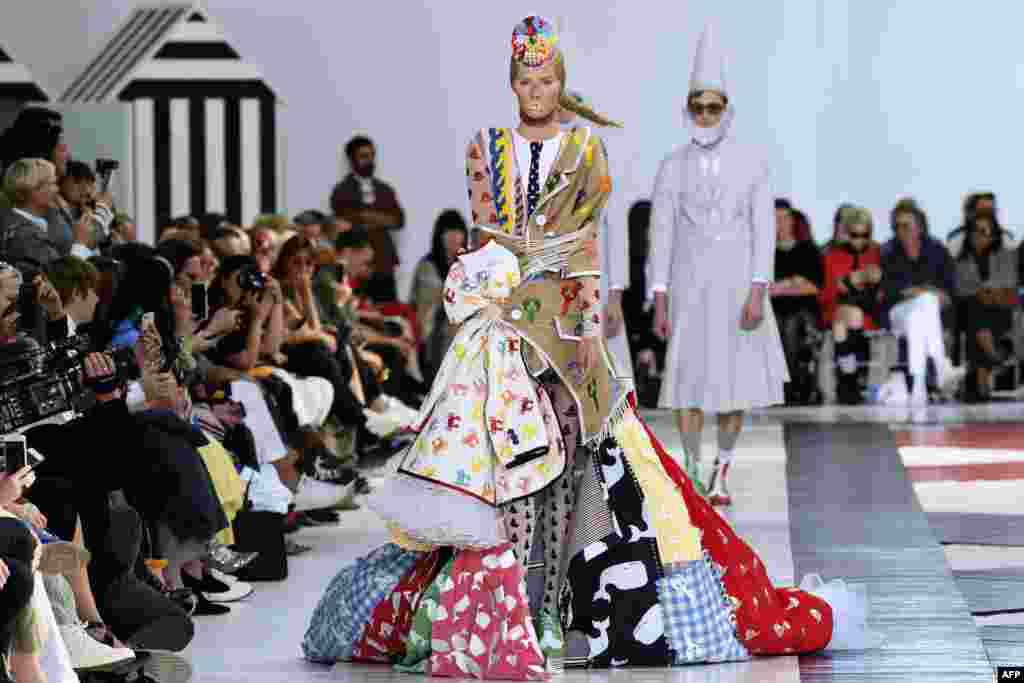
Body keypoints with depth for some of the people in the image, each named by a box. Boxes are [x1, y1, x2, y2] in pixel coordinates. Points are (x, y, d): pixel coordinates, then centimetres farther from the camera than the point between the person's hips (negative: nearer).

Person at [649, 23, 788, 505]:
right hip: (690, 287, 0)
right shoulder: (672, 167, 1)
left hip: (739, 285, 0)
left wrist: (757, 294, -15)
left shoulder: (752, 161, -2)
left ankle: (722, 470, 22)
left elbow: (764, 231, -6)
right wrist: (658, 305, -5)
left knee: (737, 384, 0)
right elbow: (661, 237, 0)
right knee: (687, 382, -5)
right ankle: (693, 476, 6)